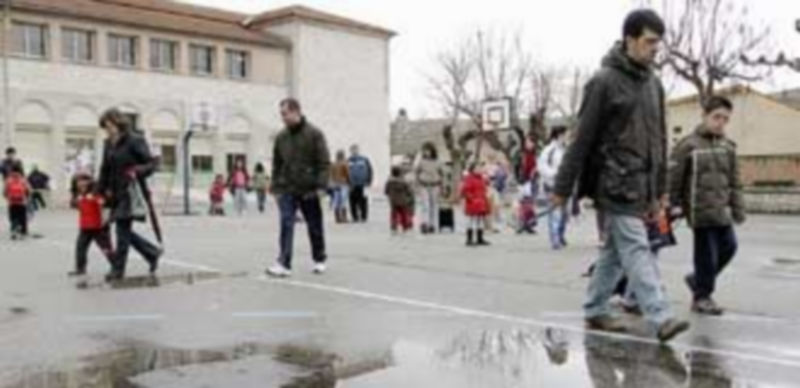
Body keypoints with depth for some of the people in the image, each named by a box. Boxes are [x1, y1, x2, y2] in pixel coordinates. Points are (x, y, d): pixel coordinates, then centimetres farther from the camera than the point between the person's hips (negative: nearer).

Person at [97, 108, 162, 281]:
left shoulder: (134, 141, -8)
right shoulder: (108, 144, 13)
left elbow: (151, 163, -10)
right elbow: (105, 169, 17)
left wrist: (137, 172, -28)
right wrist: (101, 190, 9)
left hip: (131, 192, -8)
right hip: (116, 194, 8)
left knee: (123, 229, -5)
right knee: (124, 230, 10)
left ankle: (118, 269, 4)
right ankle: (153, 253, 26)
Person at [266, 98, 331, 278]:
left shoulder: (314, 134, -6)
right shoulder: (281, 137, 6)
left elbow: (324, 163, -9)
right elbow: (276, 164, 13)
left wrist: (321, 186, -16)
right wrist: (276, 187, 8)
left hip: (309, 190, -2)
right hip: (287, 190, 3)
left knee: (315, 227, 10)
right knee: (286, 225, -9)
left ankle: (319, 260, 27)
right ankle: (284, 264, -10)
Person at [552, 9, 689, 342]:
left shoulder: (653, 84, 14)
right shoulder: (604, 81, -8)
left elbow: (658, 139, 18)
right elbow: (583, 138, -10)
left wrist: (659, 189, 18)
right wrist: (563, 187, -9)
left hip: (640, 184, 7)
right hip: (615, 182, -7)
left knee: (616, 251, 12)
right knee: (636, 249, -10)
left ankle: (595, 311, 23)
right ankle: (660, 319, -10)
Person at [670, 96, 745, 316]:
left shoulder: (728, 147, 10)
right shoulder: (689, 145, -7)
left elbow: (734, 182, 15)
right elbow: (674, 178, -6)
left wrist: (738, 209, 12)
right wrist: (673, 206, -7)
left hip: (721, 210, 6)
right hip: (700, 209, -6)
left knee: (728, 247, 7)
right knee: (706, 252, -2)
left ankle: (698, 280, 28)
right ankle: (702, 297, 14)